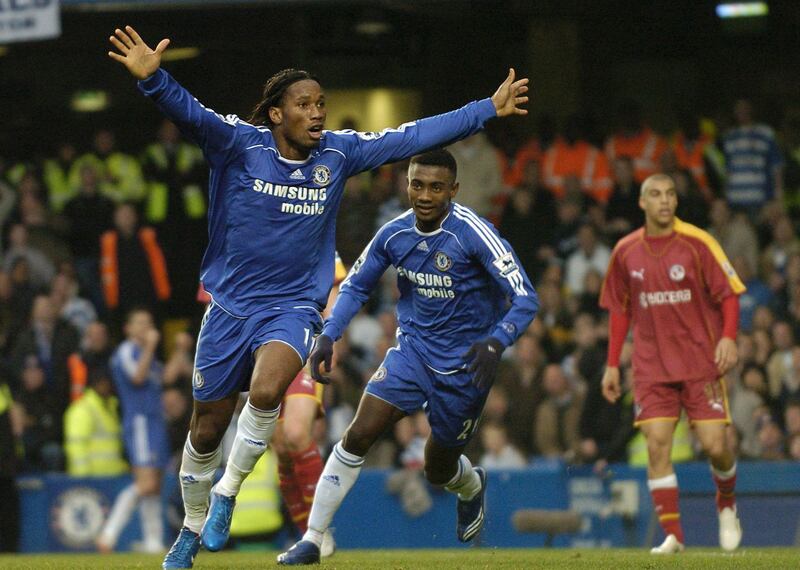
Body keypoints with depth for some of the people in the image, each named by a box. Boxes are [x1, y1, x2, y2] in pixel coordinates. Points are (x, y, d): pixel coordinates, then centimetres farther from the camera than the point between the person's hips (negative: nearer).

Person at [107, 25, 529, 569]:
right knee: (206, 429, 8)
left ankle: (227, 492, -8)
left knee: (266, 391, -30)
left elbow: (413, 136, 3)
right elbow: (191, 114, -26)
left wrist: (489, 109, 3)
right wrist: (153, 77, -46)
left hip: (294, 306, 0)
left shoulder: (338, 153, -1)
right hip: (231, 304, 0)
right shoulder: (240, 144, -10)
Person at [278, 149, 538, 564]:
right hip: (412, 347, 3)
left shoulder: (474, 234, -21)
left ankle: (472, 487, 48)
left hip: (464, 361, -3)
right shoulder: (394, 234, -7)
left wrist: (495, 343, -39)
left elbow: (525, 299, -22)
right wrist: (328, 336, -5)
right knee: (359, 434, -15)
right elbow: (356, 285, 10)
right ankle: (311, 540, -10)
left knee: (439, 470, 9)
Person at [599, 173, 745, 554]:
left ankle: (727, 505, 25)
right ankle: (672, 535, -5)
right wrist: (612, 365, 11)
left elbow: (729, 294, -3)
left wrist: (728, 337, -19)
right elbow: (620, 309, 14)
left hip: (701, 362, -2)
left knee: (715, 446, -7)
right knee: (656, 445, -11)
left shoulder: (697, 243, -5)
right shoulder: (626, 251, 5)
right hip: (652, 367, 2)